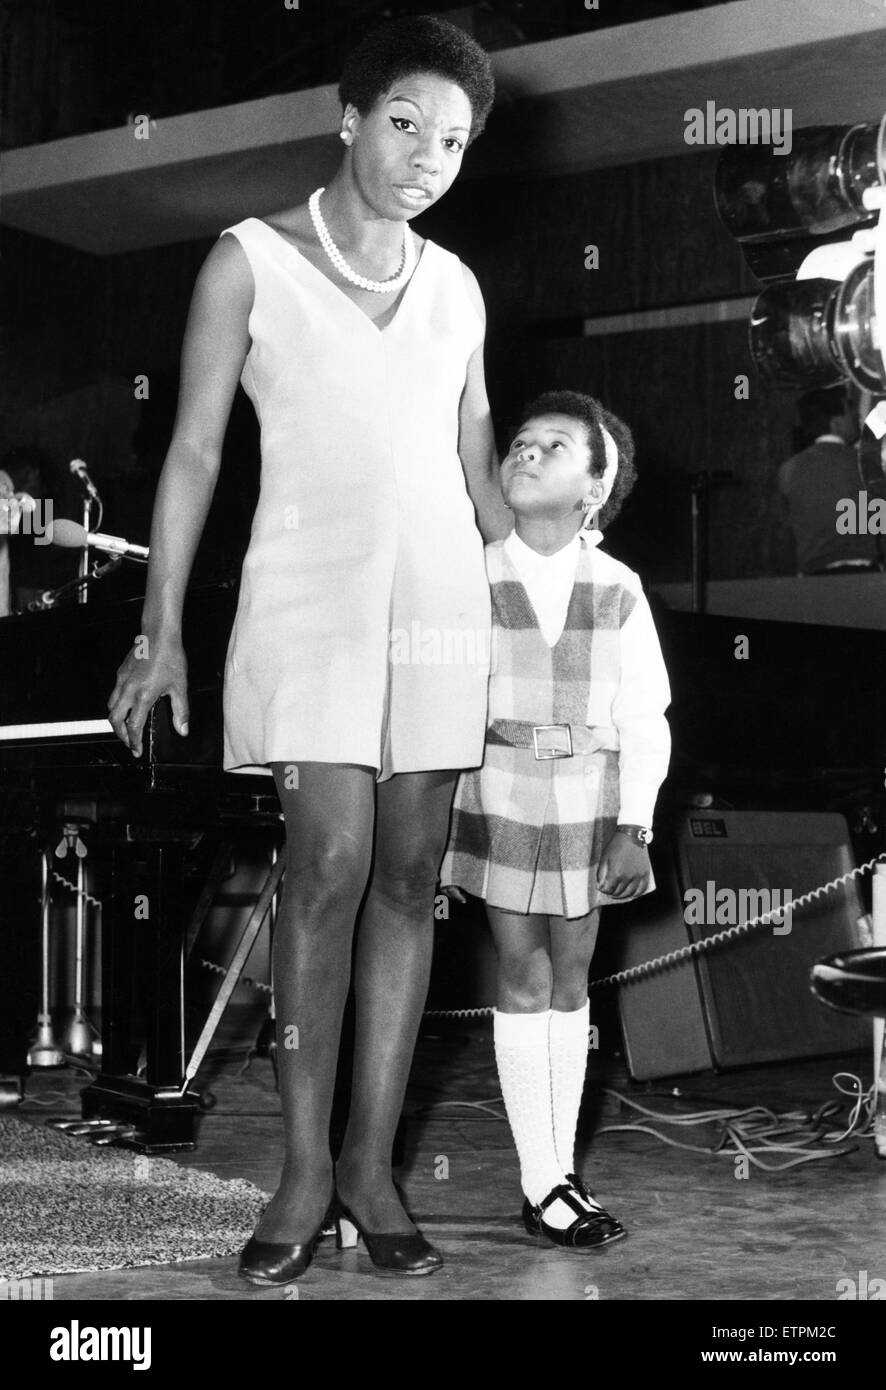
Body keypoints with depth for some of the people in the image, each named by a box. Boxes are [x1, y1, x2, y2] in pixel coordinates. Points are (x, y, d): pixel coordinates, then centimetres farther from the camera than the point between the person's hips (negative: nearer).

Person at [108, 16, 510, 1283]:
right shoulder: (251, 262, 1)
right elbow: (194, 451, -1)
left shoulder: (455, 287, 13)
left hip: (439, 599, 4)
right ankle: (305, 1170, -2)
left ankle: (371, 1166, 8)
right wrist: (163, 634, -6)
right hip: (309, 594, -4)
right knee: (331, 867, -13)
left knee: (409, 877, 1)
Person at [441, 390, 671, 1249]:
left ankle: (563, 1167, 18)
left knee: (570, 979, 8)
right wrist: (432, 829, 0)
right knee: (524, 979, -2)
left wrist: (635, 829, -7)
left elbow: (643, 721, 0)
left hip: (589, 803, 2)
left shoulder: (619, 593, -2)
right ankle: (542, 1185, 4)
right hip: (499, 796, -2)